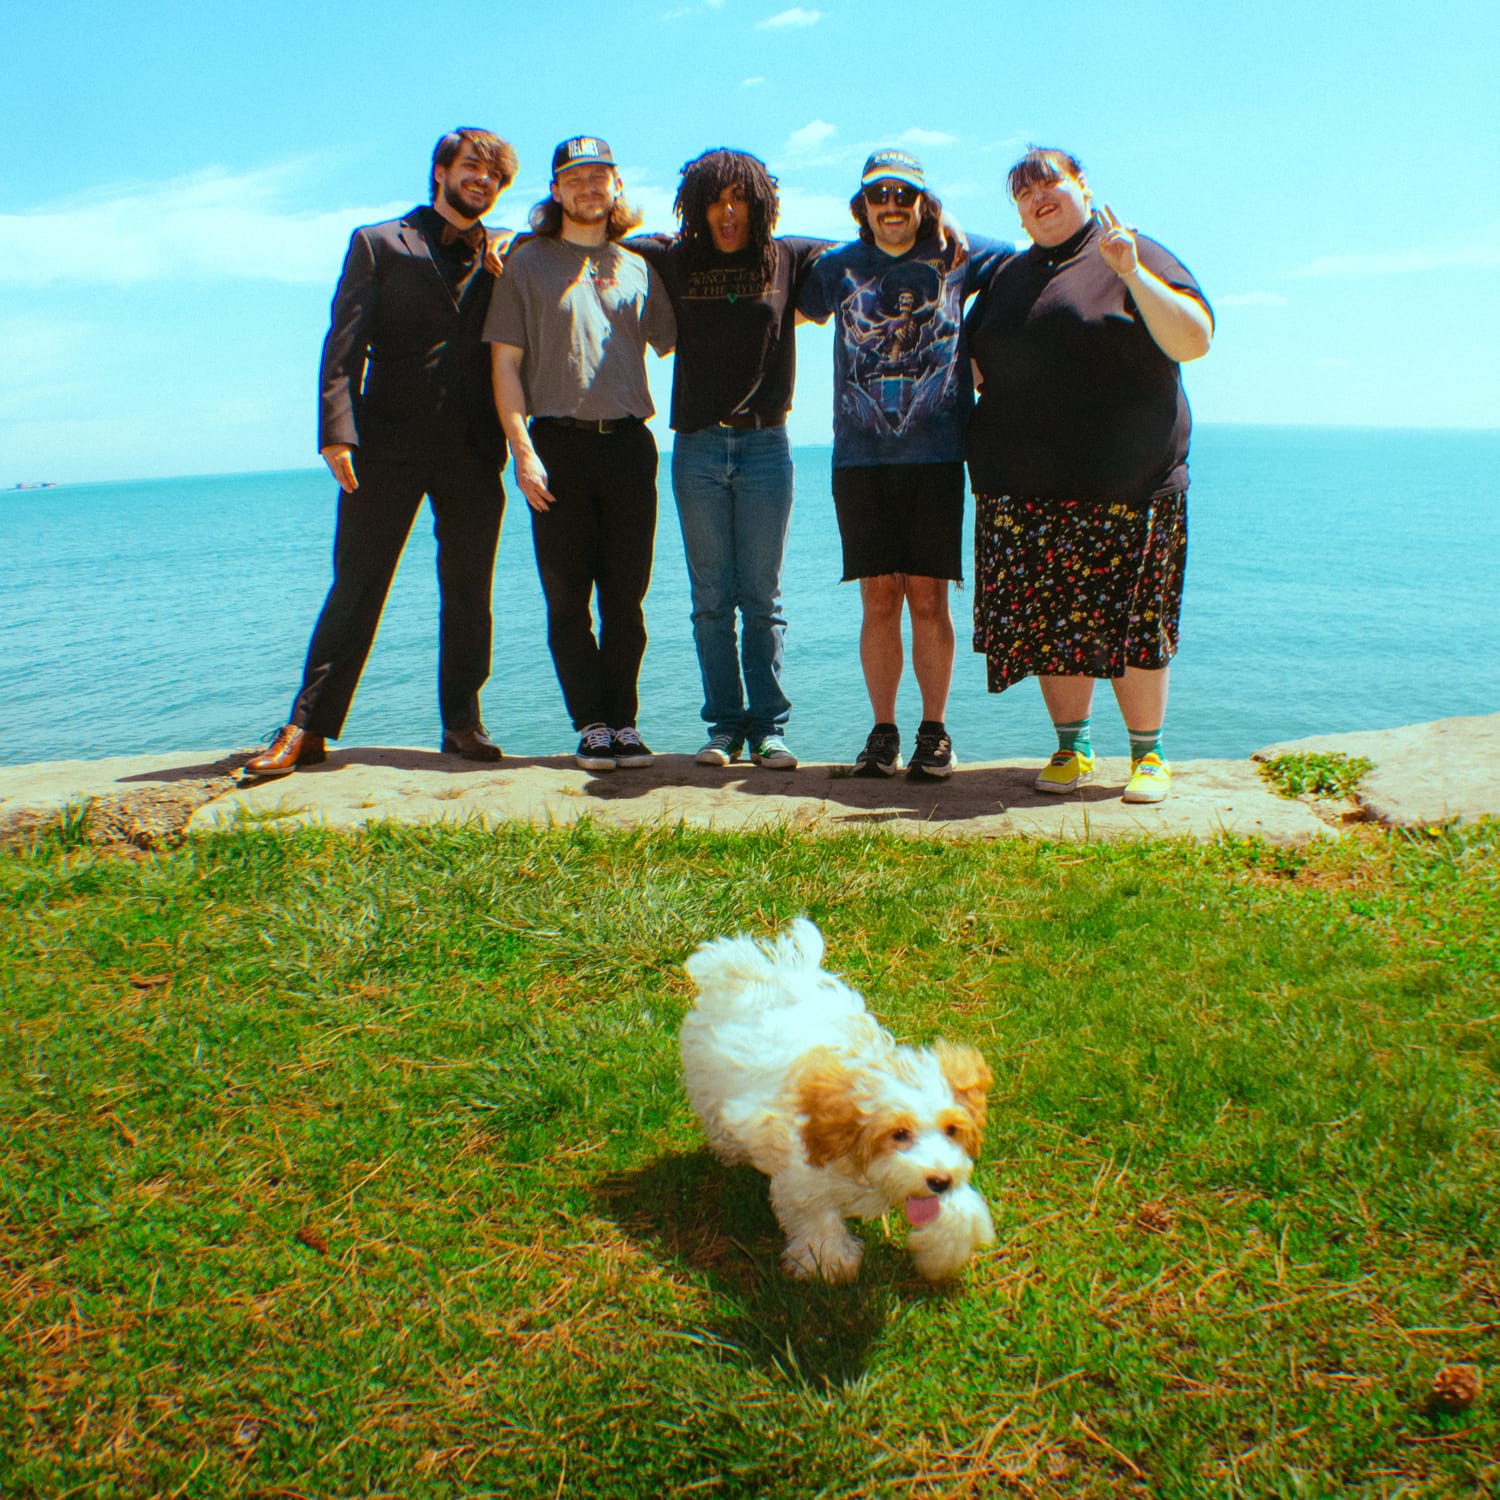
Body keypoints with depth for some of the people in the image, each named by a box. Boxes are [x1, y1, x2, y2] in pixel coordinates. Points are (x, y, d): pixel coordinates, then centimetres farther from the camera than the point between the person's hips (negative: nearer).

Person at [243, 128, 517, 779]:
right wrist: (337, 431, -13)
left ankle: (463, 723, 13)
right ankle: (307, 728, 2)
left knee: (468, 591, 4)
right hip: (388, 444, -2)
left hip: (472, 452, 3)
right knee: (355, 586, -3)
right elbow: (344, 344, -1)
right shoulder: (378, 243, 10)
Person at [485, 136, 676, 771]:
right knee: (567, 599, -1)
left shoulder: (637, 266, 15)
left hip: (628, 441, 2)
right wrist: (522, 450, -9)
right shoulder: (528, 262, 8)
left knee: (626, 596, 3)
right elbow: (506, 364, 1)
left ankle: (624, 721, 10)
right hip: (558, 443, -2)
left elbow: (673, 343, 23)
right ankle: (592, 725, 7)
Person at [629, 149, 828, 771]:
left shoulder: (789, 259, 8)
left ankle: (768, 726, 7)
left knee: (762, 598, 1)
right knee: (712, 599, 3)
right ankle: (724, 725, 11)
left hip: (765, 445, -1)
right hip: (698, 446, 1)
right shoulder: (673, 261, 9)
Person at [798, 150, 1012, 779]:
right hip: (860, 458, 1)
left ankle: (934, 731, 10)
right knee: (878, 597, 1)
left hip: (936, 454, -1)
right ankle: (883, 731, 11)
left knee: (927, 596, -2)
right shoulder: (838, 267, 11)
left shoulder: (959, 258, 8)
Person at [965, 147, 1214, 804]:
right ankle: (1071, 747, 16)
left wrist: (1133, 274, -18)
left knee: (1131, 623, -3)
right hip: (1024, 491, 4)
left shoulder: (1138, 257, 5)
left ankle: (1148, 754, 11)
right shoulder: (1009, 277, 19)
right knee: (1048, 621, 3)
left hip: (1126, 485, -4)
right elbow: (974, 363, 26)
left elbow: (1194, 341, -7)